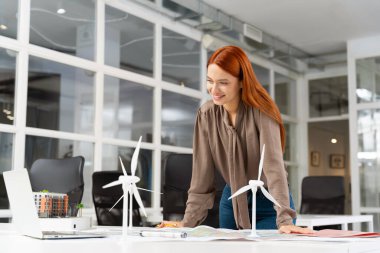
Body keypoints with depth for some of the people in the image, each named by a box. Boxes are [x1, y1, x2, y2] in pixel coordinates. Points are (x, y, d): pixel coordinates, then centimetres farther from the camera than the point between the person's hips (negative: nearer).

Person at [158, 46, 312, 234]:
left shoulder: (261, 112, -21)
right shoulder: (206, 114, -9)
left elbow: (274, 164, -30)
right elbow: (202, 173, -7)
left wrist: (284, 220, -39)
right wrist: (188, 221, -11)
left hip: (269, 203, -4)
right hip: (232, 201, 4)